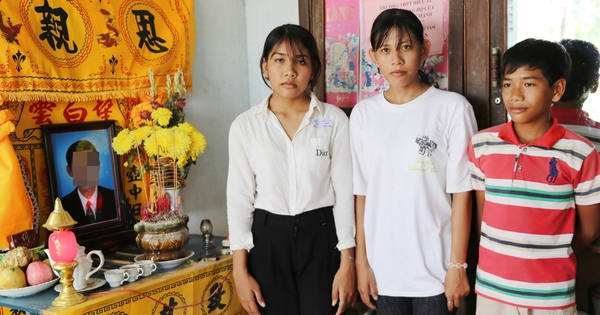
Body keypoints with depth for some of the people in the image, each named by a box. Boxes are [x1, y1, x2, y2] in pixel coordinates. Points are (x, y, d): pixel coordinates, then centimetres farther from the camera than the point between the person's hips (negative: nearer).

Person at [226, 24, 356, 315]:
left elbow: (344, 191, -1)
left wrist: (347, 261, -4)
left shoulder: (334, 120, -2)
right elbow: (239, 197, 0)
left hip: (320, 236, 0)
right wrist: (240, 270, -3)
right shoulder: (245, 125, -1)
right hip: (267, 239, 1)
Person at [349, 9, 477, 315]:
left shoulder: (452, 107, -7)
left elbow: (461, 194, -7)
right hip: (383, 269, 3)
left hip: (435, 268, -2)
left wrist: (458, 265, -7)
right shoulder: (363, 113, 2)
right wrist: (361, 261, 3)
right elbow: (361, 193, 4)